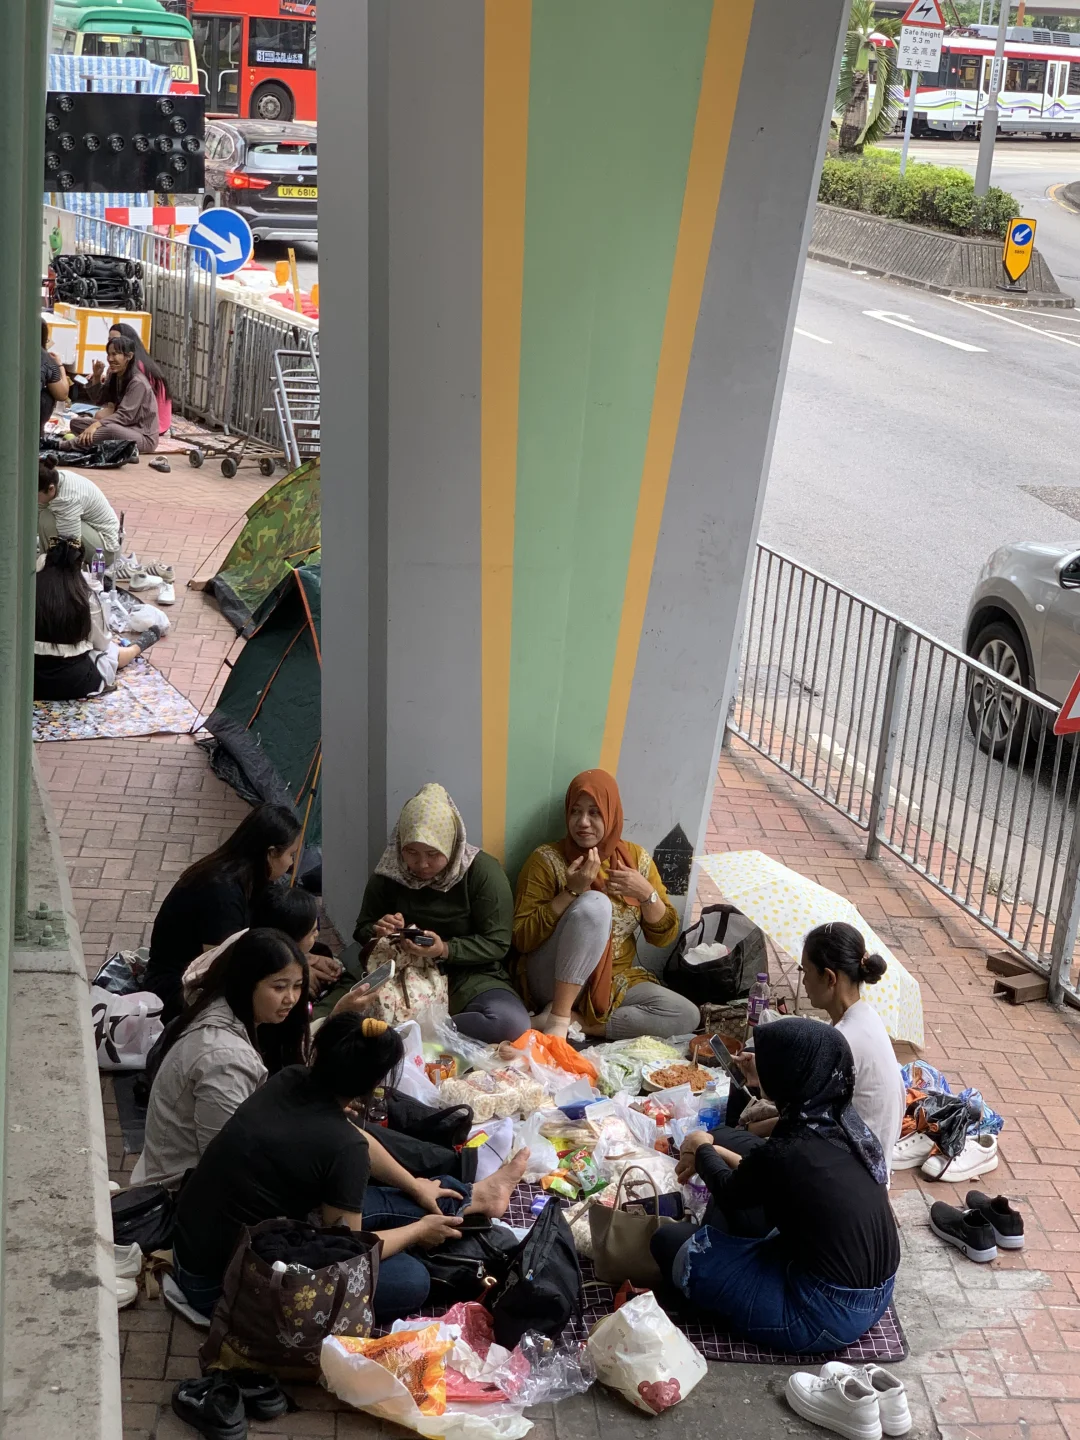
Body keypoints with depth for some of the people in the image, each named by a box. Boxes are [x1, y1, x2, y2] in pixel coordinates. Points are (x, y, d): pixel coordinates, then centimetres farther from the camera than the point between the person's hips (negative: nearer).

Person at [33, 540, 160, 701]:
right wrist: (111, 641, 26)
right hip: (74, 682, -3)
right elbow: (101, 643, 1)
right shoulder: (87, 597, -14)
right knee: (111, 651, 28)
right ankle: (138, 646, 58)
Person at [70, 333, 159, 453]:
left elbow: (124, 415, -23)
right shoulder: (114, 377, 10)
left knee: (111, 429, -40)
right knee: (76, 422, -3)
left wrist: (96, 425, -34)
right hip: (124, 430, 9)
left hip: (144, 437, -9)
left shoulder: (138, 382, -16)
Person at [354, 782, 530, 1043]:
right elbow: (362, 930, 10)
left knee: (512, 1024, -34)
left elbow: (496, 944, -11)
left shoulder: (483, 871, -10)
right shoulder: (388, 875, 0)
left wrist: (444, 950, -26)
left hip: (469, 978, -1)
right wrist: (378, 932, -15)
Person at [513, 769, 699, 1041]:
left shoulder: (635, 857, 4)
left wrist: (646, 893, -14)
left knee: (687, 1016, -18)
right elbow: (522, 938, -14)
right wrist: (572, 891, -22)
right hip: (555, 981, -5)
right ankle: (558, 1017, -28)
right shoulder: (547, 859, -9)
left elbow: (664, 935, 5)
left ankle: (581, 1023, -15)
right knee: (594, 903, -31)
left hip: (614, 982, 5)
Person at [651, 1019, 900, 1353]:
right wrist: (719, 1155, 17)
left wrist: (702, 1150, 17)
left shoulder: (785, 1153, -26)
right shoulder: (846, 1121, -4)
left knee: (670, 1242, -1)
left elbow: (730, 1194, -1)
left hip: (829, 1313, -8)